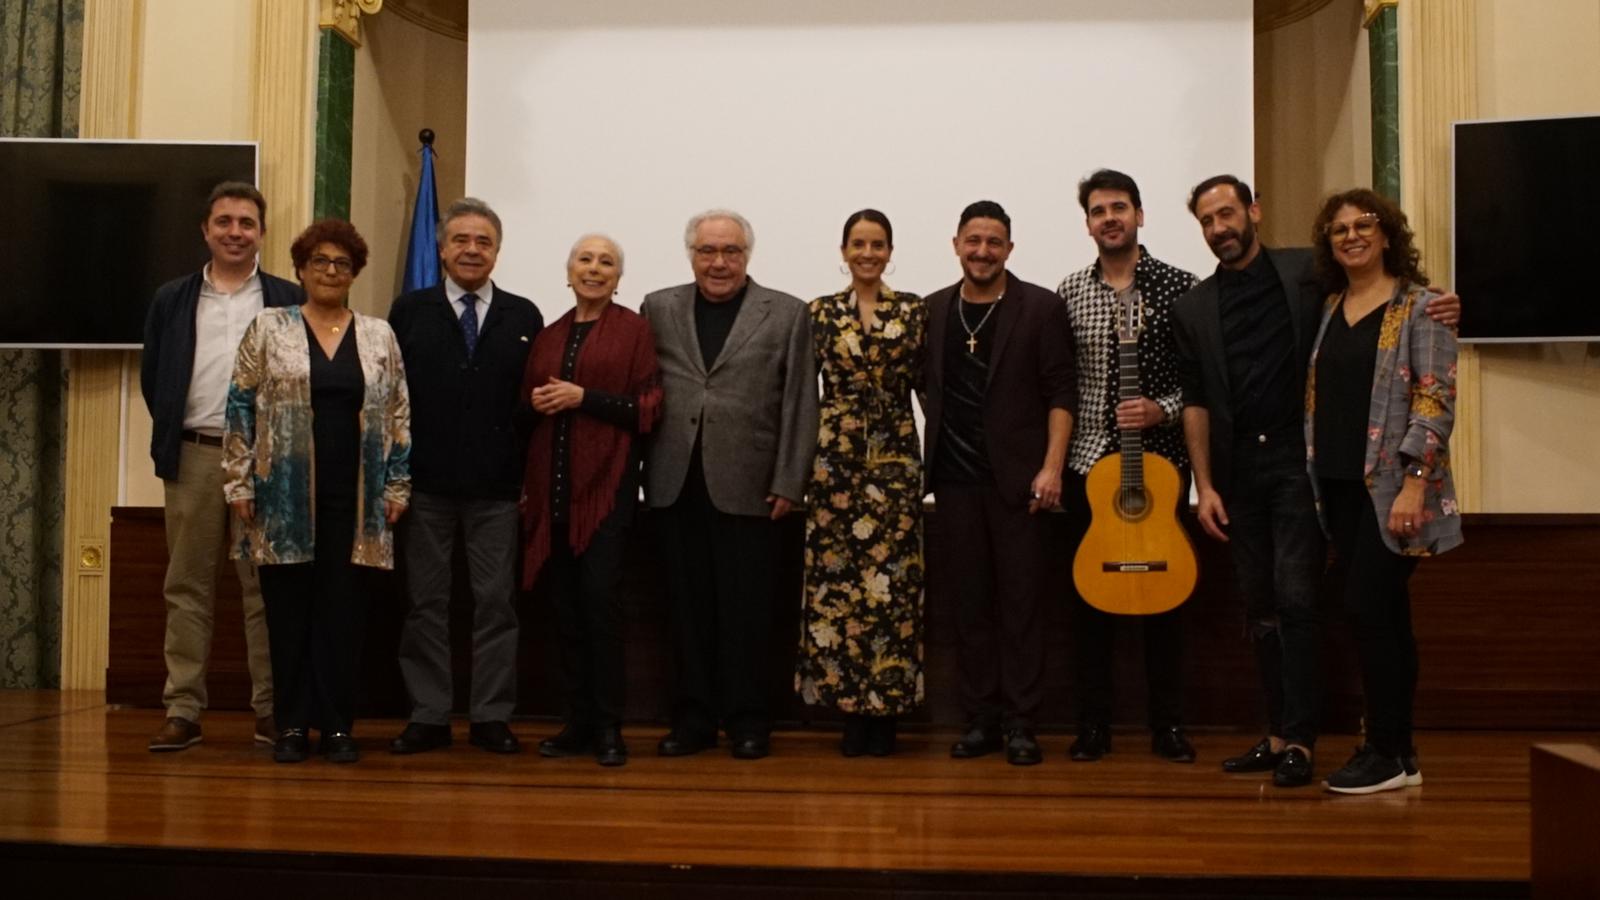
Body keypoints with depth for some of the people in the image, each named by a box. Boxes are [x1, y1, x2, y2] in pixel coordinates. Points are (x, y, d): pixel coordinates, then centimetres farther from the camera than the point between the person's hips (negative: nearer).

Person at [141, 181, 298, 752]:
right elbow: (152, 379, 14)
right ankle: (183, 710, 10)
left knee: (266, 588, 2)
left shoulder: (290, 302, 4)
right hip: (194, 457, 2)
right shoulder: (172, 300, 11)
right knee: (187, 587, 5)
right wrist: (171, 438, 8)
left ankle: (270, 709, 9)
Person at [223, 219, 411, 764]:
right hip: (285, 494, -1)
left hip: (354, 497, 1)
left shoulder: (379, 337, 9)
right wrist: (240, 483, -5)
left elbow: (398, 416, 7)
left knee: (344, 610, 3)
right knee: (289, 608, 4)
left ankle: (337, 725, 11)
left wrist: (397, 486, 1)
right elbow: (241, 408, 1)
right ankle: (292, 725, 14)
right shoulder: (268, 330, 4)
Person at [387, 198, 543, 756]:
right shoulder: (409, 312, 7)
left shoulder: (524, 317, 7)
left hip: (498, 488, 0)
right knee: (425, 602, 6)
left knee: (497, 601, 4)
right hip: (425, 485, 0)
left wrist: (531, 473, -1)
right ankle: (429, 716, 15)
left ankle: (491, 717, 13)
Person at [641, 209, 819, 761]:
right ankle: (694, 716, 18)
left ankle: (747, 720, 15)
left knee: (745, 610, 2)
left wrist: (788, 484, -5)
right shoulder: (659, 309, 12)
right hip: (675, 485, 3)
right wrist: (635, 472, 2)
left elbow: (799, 406, 1)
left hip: (747, 486, -2)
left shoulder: (786, 314, 5)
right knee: (688, 607, 8)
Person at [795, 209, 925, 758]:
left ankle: (887, 711, 9)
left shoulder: (913, 311, 6)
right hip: (835, 457, 1)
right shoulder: (820, 313, 7)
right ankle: (852, 709, 10)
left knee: (893, 581, -1)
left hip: (896, 457, 0)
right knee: (838, 579, 0)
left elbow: (926, 384, 7)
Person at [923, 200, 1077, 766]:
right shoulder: (933, 310, 10)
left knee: (1022, 604, 1)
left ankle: (1019, 724, 9)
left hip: (1018, 479, -3)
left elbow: (1061, 392, -4)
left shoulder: (1041, 308, 0)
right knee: (970, 604, 7)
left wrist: (1051, 467, -11)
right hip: (956, 480, 3)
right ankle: (980, 719, 16)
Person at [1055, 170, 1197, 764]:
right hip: (1088, 462, 2)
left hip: (1160, 460, -1)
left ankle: (1168, 724, 17)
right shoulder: (1069, 293, 6)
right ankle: (1093, 723, 15)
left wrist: (1163, 409, -15)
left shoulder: (1179, 287, -1)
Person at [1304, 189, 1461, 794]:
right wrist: (1314, 485, 10)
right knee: (1385, 616, 10)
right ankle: (1399, 752, 17)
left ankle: (1386, 753, 2)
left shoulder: (1419, 306, -5)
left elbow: (1436, 399, -12)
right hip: (1339, 487, 6)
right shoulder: (1329, 308, 13)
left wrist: (1414, 482, -19)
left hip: (1390, 488, -6)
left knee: (1367, 609, -9)